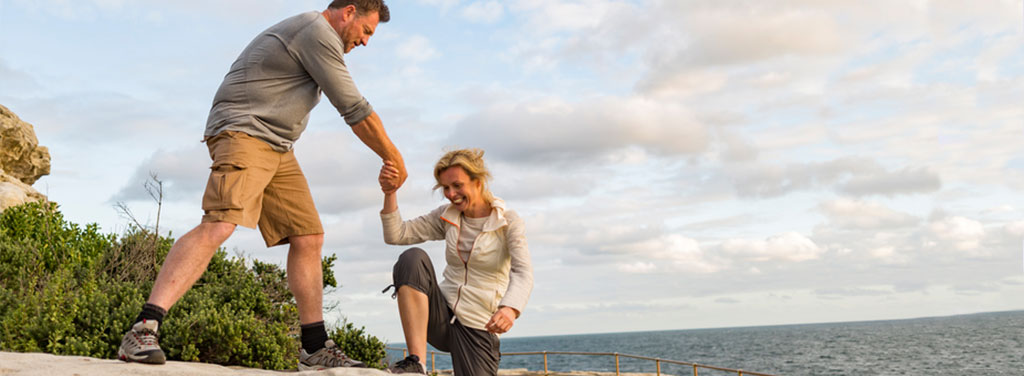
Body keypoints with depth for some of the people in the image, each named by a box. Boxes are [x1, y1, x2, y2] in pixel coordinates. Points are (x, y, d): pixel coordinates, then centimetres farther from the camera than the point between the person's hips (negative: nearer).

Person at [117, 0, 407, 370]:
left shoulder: (304, 31, 23)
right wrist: (394, 158, -1)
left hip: (277, 148, 10)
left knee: (308, 238, 5)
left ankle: (315, 348, 10)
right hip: (243, 133, -10)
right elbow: (354, 109, -10)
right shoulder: (318, 31, -10)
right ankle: (143, 329, -29)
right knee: (219, 225, -27)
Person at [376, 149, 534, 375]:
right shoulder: (446, 216, 6)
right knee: (413, 258, -24)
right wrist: (390, 193, -14)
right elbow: (395, 235, 1)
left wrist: (510, 308, -42)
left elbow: (523, 273, -21)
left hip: (478, 328, -2)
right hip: (442, 316, 3)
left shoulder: (508, 223, -7)